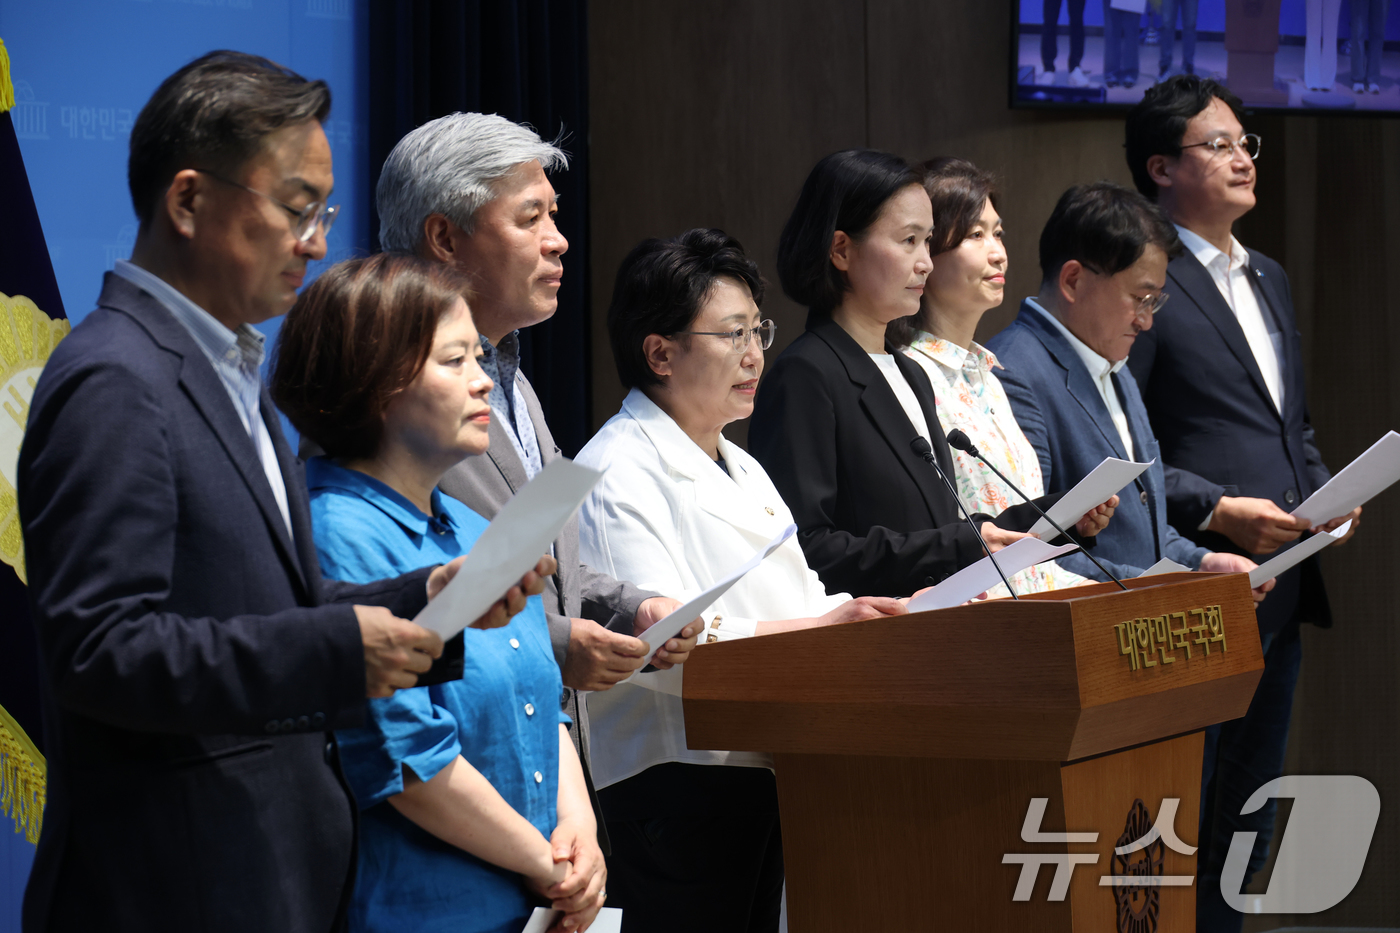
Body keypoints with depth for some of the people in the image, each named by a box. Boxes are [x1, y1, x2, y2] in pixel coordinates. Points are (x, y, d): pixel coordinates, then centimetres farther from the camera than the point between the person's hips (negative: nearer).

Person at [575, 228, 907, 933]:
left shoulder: (740, 469, 23)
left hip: (765, 767, 9)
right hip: (678, 781, -9)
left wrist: (897, 613, 3)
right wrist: (820, 630, -25)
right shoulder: (618, 472, -9)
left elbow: (798, 605, 23)